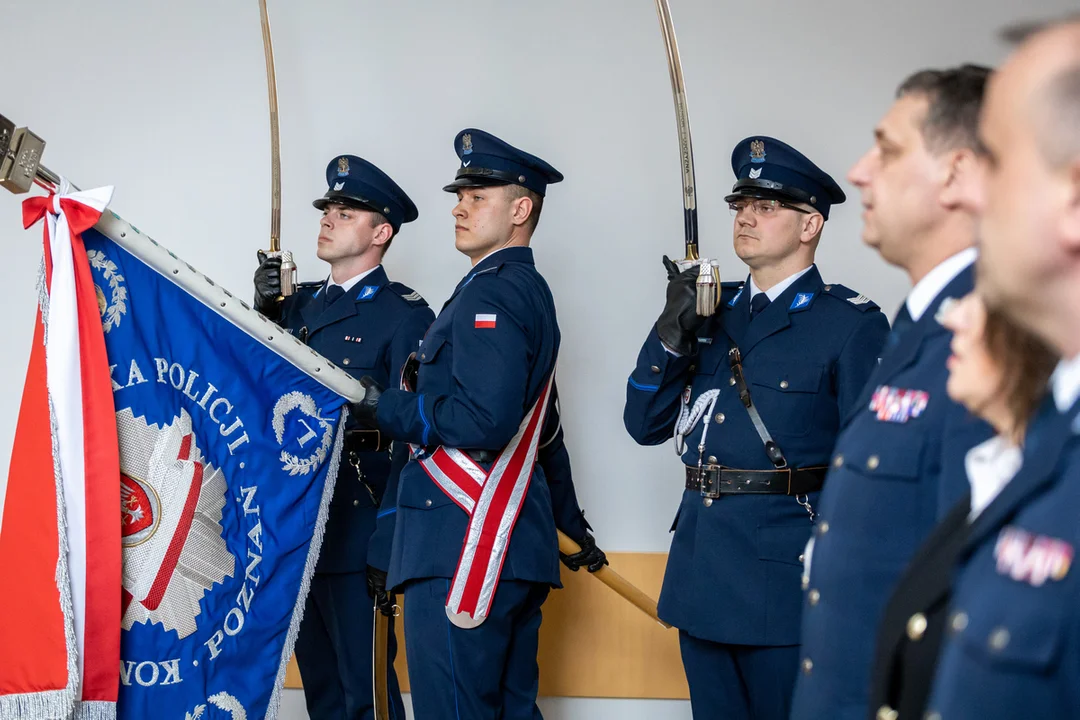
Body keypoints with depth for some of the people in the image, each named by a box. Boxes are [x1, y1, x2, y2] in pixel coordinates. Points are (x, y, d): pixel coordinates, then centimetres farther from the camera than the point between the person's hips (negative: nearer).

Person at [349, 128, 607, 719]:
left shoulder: (491, 296, -13)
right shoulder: (531, 292, 19)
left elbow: (482, 422, -25)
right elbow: (544, 429, 28)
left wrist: (385, 408, -13)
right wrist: (572, 524, 34)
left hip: (462, 553, -11)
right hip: (514, 550, 11)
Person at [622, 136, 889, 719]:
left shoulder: (852, 326, -6)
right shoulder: (713, 311, 12)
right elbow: (644, 424, 10)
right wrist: (672, 331, -5)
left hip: (786, 577, -6)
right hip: (700, 573, 6)